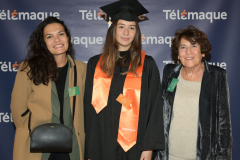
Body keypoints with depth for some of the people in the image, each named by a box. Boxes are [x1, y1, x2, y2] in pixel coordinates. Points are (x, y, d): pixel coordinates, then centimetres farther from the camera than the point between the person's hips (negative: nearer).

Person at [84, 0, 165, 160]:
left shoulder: (147, 65, -1)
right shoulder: (95, 64, 4)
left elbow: (155, 107, -2)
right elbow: (89, 107, 4)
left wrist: (149, 146, -9)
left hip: (135, 145, -1)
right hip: (103, 145, 2)